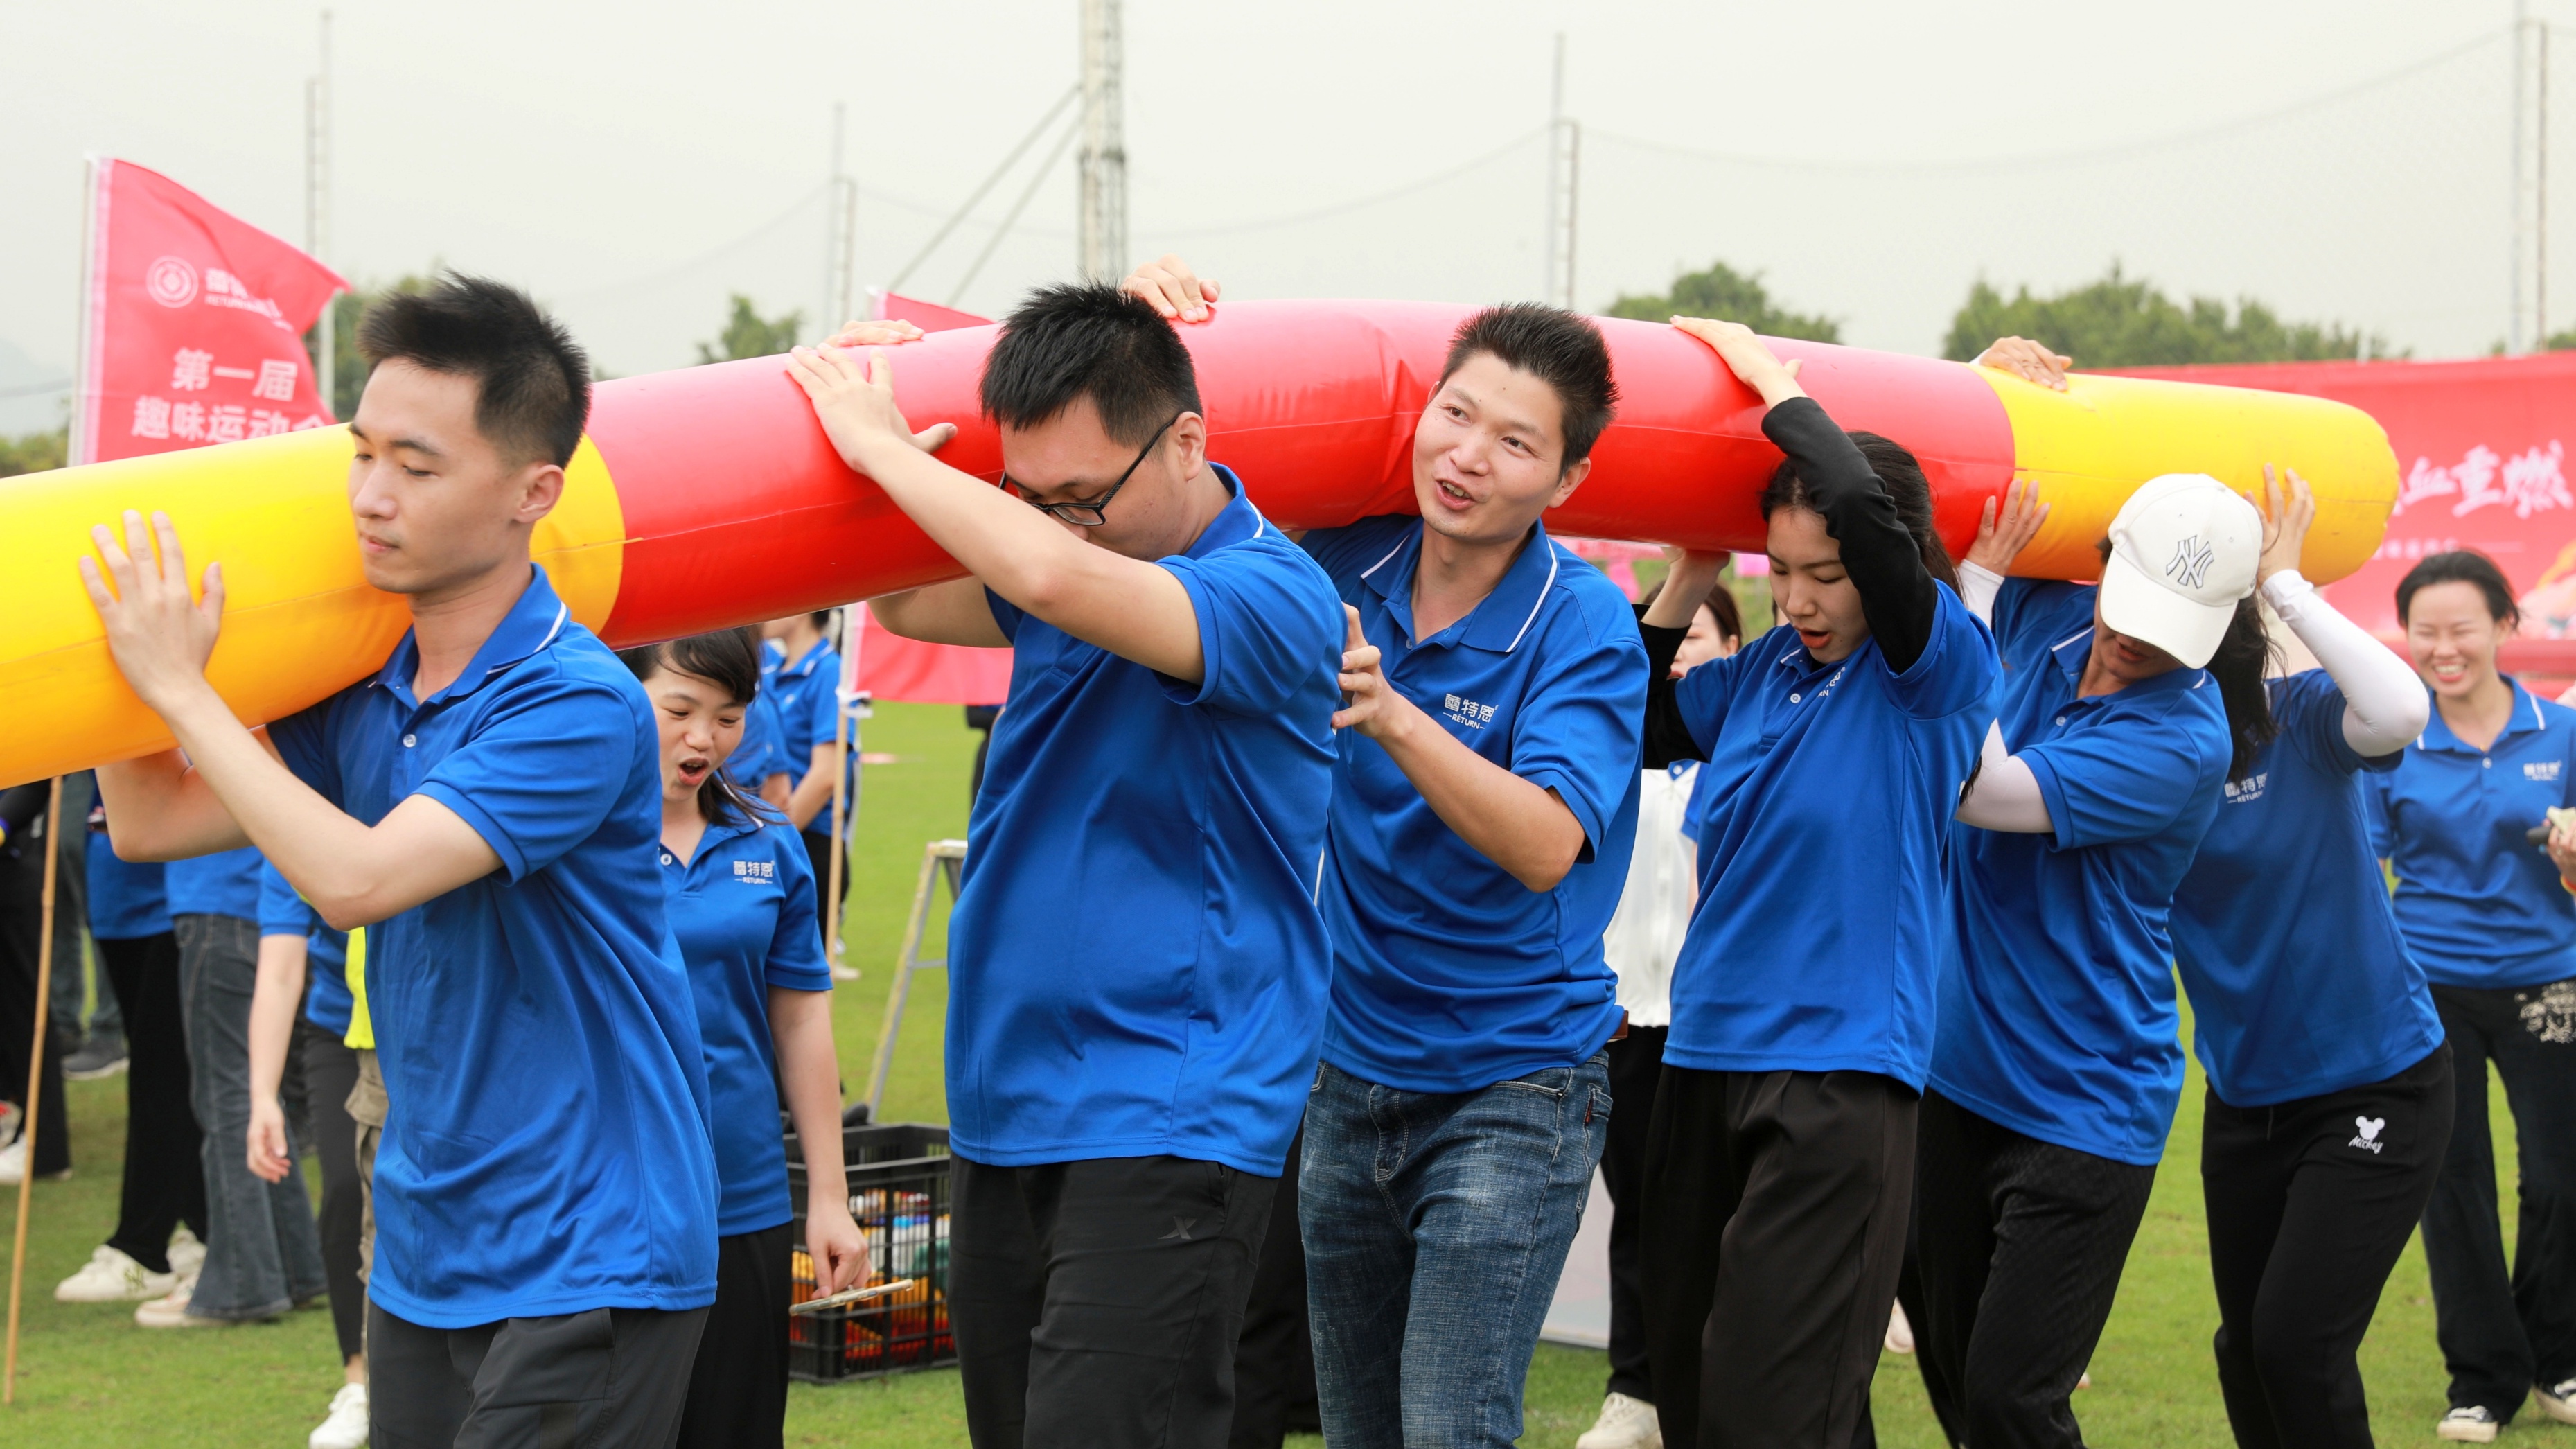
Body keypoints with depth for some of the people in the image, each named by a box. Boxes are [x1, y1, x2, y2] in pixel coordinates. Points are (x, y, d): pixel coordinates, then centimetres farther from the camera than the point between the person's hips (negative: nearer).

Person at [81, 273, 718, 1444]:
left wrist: (181, 686, -18)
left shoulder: (577, 705, -19)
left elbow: (355, 880, -26)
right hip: (422, 1253, 8)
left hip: (585, 1264, -8)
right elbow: (153, 822, 12)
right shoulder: (365, 693, 5)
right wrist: (130, 639, 4)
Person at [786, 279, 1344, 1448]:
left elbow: (1060, 579, -31)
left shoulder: (1273, 595, -15)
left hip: (1163, 1124, -8)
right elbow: (908, 604, 24)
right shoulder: (1088, 556, 9)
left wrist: (884, 446, -17)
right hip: (1004, 1114, 8)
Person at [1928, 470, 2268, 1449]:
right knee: (1952, 1368, 14)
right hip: (1958, 1073, 7)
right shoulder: (2045, 616, 0)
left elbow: (1984, 792, -27)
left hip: (2084, 1104, -7)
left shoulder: (2185, 738, -19)